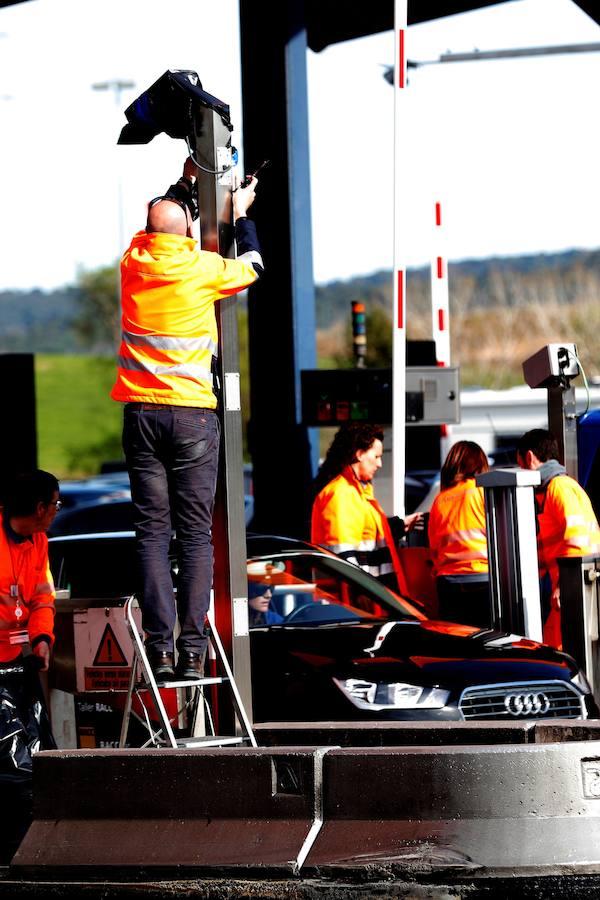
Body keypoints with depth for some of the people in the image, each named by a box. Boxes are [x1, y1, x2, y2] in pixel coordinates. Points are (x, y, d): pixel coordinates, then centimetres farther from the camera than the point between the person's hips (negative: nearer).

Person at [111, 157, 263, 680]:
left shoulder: (135, 260, 4)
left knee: (152, 529, 1)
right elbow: (252, 268, 16)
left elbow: (157, 223, 27)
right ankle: (193, 649, -6)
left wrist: (189, 182, 40)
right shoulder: (202, 268, -4)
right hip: (193, 412, -2)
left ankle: (160, 647, -7)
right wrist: (241, 215, 30)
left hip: (142, 412, 2)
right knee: (195, 533, -1)